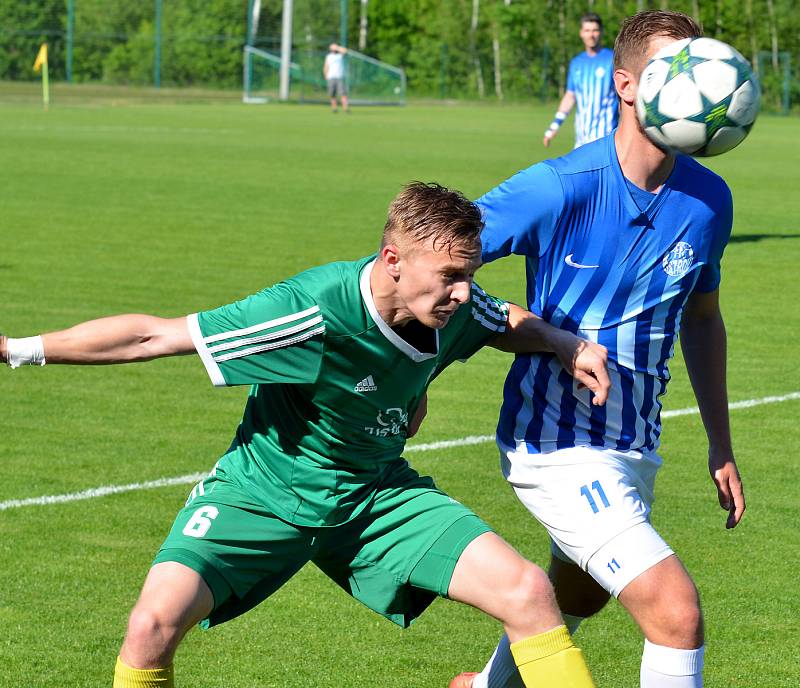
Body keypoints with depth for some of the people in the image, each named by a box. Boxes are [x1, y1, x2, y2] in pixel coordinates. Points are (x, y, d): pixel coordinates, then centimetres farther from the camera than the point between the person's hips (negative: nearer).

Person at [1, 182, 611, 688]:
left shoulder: (454, 305, -14)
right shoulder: (315, 312, -32)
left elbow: (507, 323, 15)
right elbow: (155, 336, -25)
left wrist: (568, 345, -6)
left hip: (377, 495, 5)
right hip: (264, 493, -4)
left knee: (528, 592, -13)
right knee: (155, 623, -26)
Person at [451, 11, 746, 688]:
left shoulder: (708, 200, -3)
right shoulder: (562, 188, -21)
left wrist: (721, 447, 18)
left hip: (635, 446, 7)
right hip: (557, 447, -7)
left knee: (576, 597, 30)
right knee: (676, 610, -19)